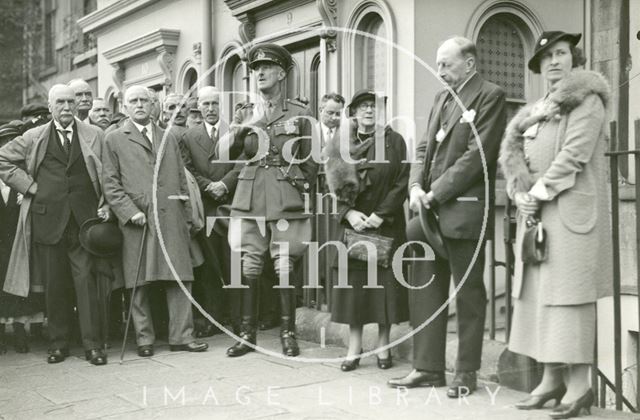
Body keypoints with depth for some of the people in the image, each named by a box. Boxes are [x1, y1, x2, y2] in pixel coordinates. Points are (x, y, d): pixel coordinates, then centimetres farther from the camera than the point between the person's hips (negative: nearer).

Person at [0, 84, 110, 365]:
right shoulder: (33, 138, 9)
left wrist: (105, 206, -2)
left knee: (86, 280, -4)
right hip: (48, 220, 1)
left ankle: (93, 344, 0)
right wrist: (28, 185, 4)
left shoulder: (94, 135, 8)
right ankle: (58, 343, 16)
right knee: (54, 284, 6)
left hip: (85, 218, -1)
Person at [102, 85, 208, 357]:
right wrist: (130, 211, -11)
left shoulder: (169, 140, 21)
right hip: (137, 222, -3)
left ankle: (181, 337, 6)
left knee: (180, 279, -1)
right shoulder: (114, 140, 9)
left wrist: (187, 217, 12)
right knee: (139, 283, 0)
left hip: (171, 219, 3)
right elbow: (110, 184, 2)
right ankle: (144, 339, 10)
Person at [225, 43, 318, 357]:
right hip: (249, 201, 2)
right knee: (248, 269, 1)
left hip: (287, 201, -2)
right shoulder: (244, 114, 12)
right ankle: (247, 333, 11)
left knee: (285, 268, 0)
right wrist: (244, 128, -15)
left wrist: (305, 191, 5)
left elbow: (310, 161, 11)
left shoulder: (299, 114, 7)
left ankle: (288, 334, 11)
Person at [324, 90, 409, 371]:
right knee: (351, 283, 2)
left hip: (386, 224, -1)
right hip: (351, 223, 2)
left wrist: (380, 215, -12)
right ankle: (354, 348, 9)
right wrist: (348, 213, -10)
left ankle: (383, 346, 11)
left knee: (385, 282, 0)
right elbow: (333, 183, 5)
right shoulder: (340, 144, 7)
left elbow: (401, 182, -3)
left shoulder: (394, 141, 2)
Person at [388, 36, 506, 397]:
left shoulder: (490, 96, -5)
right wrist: (416, 186, -1)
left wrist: (436, 193, -15)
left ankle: (467, 373, 13)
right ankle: (429, 367, 20)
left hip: (463, 210, -8)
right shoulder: (442, 98, 19)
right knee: (425, 289, 10)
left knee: (469, 293, 3)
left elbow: (476, 155, -14)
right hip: (431, 207, 8)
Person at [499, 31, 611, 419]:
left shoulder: (587, 100, -3)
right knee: (539, 293, 6)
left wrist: (540, 191, -13)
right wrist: (520, 192, -4)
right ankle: (552, 377, 13)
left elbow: (575, 154, -14)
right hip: (535, 213, 7)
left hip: (571, 211, -7)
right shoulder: (537, 110, 19)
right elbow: (511, 152, 12)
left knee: (568, 293, -9)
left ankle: (579, 384, -5)